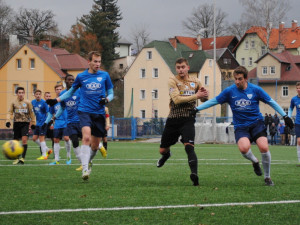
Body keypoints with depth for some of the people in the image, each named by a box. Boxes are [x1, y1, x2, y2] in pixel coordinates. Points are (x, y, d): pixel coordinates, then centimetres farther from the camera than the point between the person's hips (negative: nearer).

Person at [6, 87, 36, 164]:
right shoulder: (13, 103, 6)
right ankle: (17, 158, 18)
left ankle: (23, 158, -21)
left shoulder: (27, 102, 5)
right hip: (16, 123, 2)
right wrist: (8, 121, -11)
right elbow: (10, 112, 4)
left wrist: (33, 123, 12)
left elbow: (31, 113, 12)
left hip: (25, 123, -2)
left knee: (24, 139, -18)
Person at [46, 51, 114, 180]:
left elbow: (111, 93, 13)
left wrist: (106, 99, -10)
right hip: (85, 111, -2)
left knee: (95, 145, 6)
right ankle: (85, 169, -26)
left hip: (99, 113, 2)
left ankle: (88, 161, 38)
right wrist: (57, 100, 11)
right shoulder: (81, 77, 5)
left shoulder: (104, 76, 6)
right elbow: (71, 91, 21)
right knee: (86, 137, -25)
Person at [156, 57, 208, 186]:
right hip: (173, 119, 1)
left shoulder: (195, 82, 8)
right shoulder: (172, 81, -3)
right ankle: (166, 155, 50)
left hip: (188, 119, 0)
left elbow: (204, 99, 21)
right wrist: (195, 96, -21)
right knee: (162, 150, 13)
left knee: (189, 146, -25)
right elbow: (176, 99, -17)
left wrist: (204, 95, -4)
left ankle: (194, 174, -35)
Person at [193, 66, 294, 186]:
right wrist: (197, 109, 3)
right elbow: (214, 101, 9)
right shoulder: (229, 91, 0)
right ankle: (255, 162, 8)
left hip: (256, 123, 0)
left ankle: (267, 177, 3)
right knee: (244, 148, -30)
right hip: (240, 126, 0)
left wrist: (285, 116, 7)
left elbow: (271, 102, 8)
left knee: (264, 147, -22)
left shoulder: (255, 89, -1)